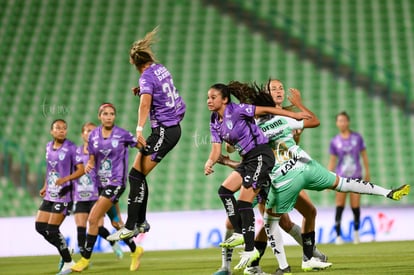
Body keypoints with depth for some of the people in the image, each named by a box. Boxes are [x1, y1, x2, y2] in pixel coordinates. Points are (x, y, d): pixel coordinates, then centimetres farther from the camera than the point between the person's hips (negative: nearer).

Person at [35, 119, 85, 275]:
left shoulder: (71, 148, -11)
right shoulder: (48, 146, 9)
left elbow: (81, 170, -13)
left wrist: (65, 179, -27)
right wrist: (45, 186, 16)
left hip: (64, 195, -7)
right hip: (50, 195, 7)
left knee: (52, 229, -10)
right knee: (40, 226, 4)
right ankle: (64, 251, 20)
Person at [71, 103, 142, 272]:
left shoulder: (122, 134, -8)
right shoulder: (93, 135, 5)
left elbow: (141, 146, 4)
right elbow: (92, 158, 11)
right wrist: (89, 165, -9)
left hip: (116, 183, -6)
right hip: (101, 183, 6)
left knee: (93, 219, -13)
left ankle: (85, 259, -5)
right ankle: (135, 251, 31)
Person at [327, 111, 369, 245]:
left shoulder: (357, 137, 2)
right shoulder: (335, 141, 3)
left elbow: (364, 155, 10)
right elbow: (332, 161, 6)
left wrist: (367, 172, 9)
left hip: (356, 176, 0)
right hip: (341, 177, 0)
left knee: (355, 206, -2)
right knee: (339, 206, -8)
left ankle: (356, 231, 21)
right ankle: (338, 236, -6)